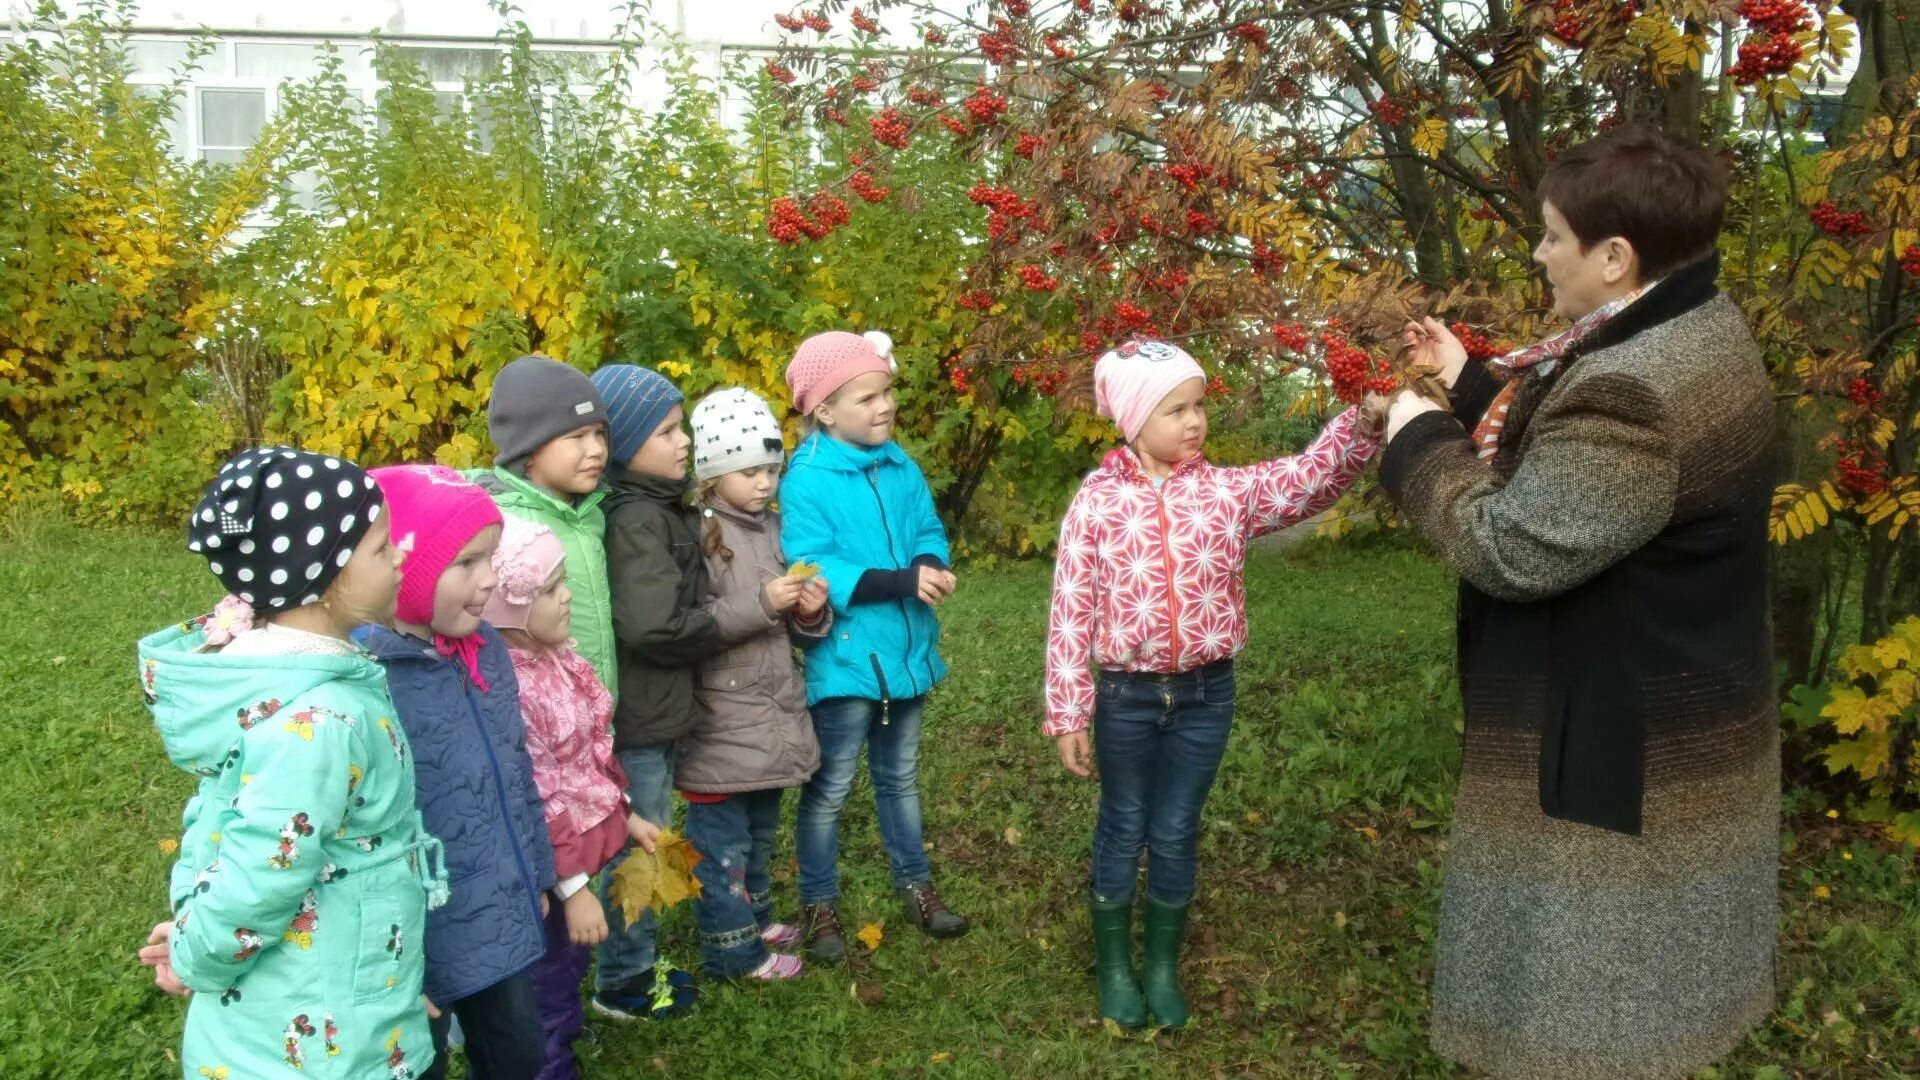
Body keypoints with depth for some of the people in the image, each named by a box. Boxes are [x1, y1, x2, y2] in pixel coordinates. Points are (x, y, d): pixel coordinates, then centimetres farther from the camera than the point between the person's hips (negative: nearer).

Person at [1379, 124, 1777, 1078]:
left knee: (1589, 994, 7)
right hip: (1648, 713, 11)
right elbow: (1576, 464, 14)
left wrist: (1419, 441, -13)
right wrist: (1470, 379, 17)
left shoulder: (1636, 393, -33)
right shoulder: (1688, 330, 2)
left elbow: (1511, 550, -27)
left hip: (1615, 746, -10)